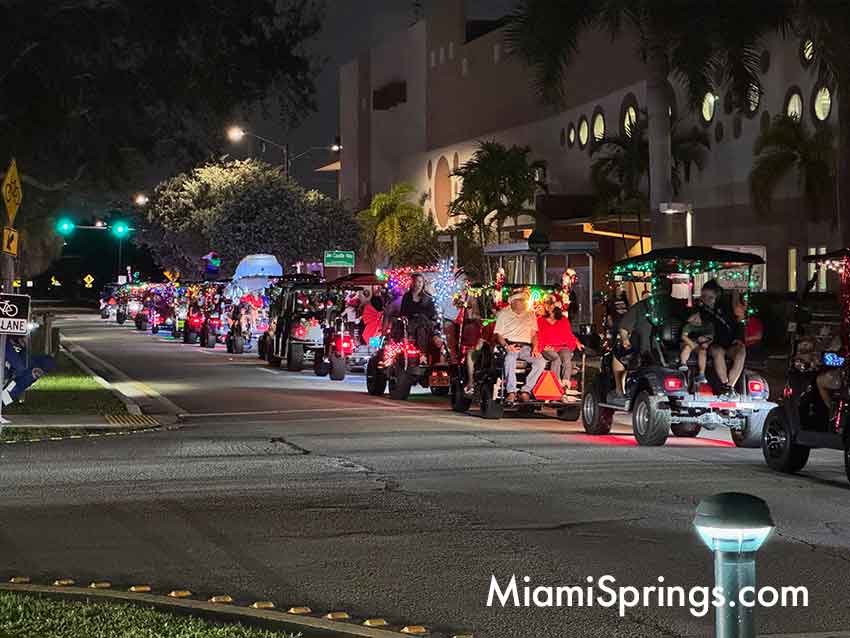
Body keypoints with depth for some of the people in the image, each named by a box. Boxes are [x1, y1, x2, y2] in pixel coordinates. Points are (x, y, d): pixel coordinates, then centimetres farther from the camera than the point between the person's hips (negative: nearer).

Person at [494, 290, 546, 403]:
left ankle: (526, 390, -24)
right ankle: (511, 392, -37)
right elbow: (498, 334, 4)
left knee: (541, 362, -26)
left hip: (526, 347, 4)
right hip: (509, 345, -3)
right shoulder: (503, 313, 11)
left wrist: (535, 348, -3)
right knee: (510, 358, -40)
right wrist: (506, 346, -15)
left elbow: (534, 334, 17)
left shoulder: (530, 315, 22)